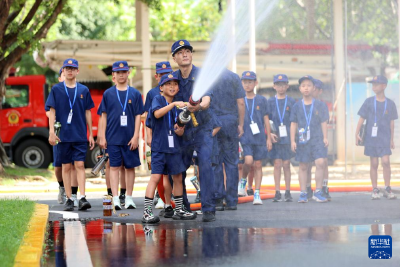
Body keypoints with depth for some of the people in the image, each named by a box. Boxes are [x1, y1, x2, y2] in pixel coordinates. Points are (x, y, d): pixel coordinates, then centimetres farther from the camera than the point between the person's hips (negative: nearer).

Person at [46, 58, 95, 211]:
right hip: (63, 135, 0)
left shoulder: (83, 90, 8)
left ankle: (82, 198, -13)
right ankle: (69, 199, 8)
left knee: (80, 165, -7)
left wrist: (91, 134, 9)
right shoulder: (56, 89, 4)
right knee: (66, 166, 3)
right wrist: (51, 131, -8)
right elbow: (52, 111, 2)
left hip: (80, 135, 0)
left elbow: (87, 113, 11)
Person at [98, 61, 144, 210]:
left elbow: (138, 116, 3)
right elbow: (104, 115, 6)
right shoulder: (108, 94, 5)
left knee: (130, 167, 5)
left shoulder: (135, 94, 5)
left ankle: (129, 198, 13)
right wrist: (102, 136, 0)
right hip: (113, 138, -1)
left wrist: (135, 136, -5)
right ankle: (115, 199, -5)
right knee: (114, 166, -3)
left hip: (130, 138, 1)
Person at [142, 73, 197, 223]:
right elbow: (157, 113, -23)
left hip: (174, 147, 6)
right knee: (155, 177, -12)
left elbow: (181, 132, 11)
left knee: (178, 177, 12)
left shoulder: (178, 106, 13)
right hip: (159, 146, -6)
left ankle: (179, 210, 24)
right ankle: (147, 212, -13)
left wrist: (179, 130, -12)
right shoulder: (158, 99, -1)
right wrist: (173, 104, -29)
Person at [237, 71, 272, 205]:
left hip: (259, 137, 1)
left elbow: (266, 120, 9)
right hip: (245, 137, -1)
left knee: (258, 165, 1)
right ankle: (243, 181, 10)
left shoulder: (261, 100, 7)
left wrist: (269, 138, 6)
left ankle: (257, 194, 6)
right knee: (248, 161, -19)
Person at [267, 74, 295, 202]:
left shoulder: (291, 102, 6)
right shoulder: (270, 102, 6)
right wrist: (270, 134, -7)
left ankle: (287, 193, 6)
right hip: (275, 137, 0)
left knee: (286, 164, 1)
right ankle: (277, 193, 2)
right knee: (277, 164, -2)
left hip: (288, 137, 0)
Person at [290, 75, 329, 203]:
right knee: (303, 166, 4)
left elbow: (323, 122, 7)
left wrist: (325, 137, 2)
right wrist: (292, 140, 2)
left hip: (317, 139, -1)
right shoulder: (297, 106, 5)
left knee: (320, 162, -14)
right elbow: (293, 124, 7)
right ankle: (303, 194, 11)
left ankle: (318, 192, -5)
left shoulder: (319, 105, 4)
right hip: (302, 140, 1)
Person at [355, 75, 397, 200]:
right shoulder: (369, 102, 2)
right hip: (371, 138, 1)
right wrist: (357, 133, -5)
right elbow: (362, 118, 3)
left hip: (384, 138, -1)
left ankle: (387, 189, -1)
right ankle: (375, 190, 10)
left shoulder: (390, 103, 3)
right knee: (374, 164, 3)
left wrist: (391, 139, 8)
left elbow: (391, 123, 7)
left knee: (385, 161, -11)